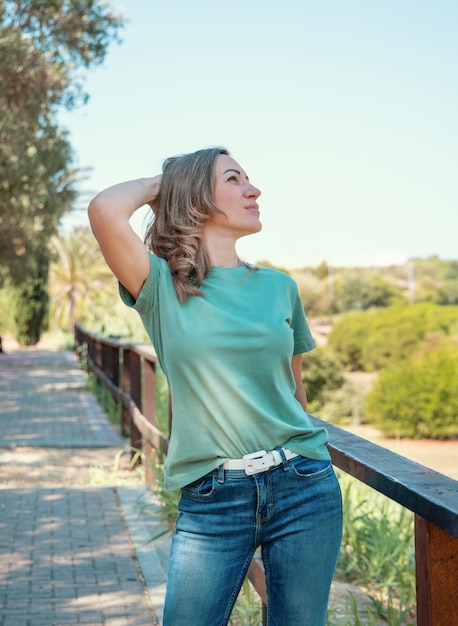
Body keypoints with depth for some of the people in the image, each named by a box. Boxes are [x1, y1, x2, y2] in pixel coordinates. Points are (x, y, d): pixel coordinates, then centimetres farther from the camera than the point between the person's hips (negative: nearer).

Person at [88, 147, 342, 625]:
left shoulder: (280, 288, 8)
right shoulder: (162, 286, -2)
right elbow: (105, 210, -19)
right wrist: (157, 184, 0)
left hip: (303, 488, 3)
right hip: (210, 500, -3)